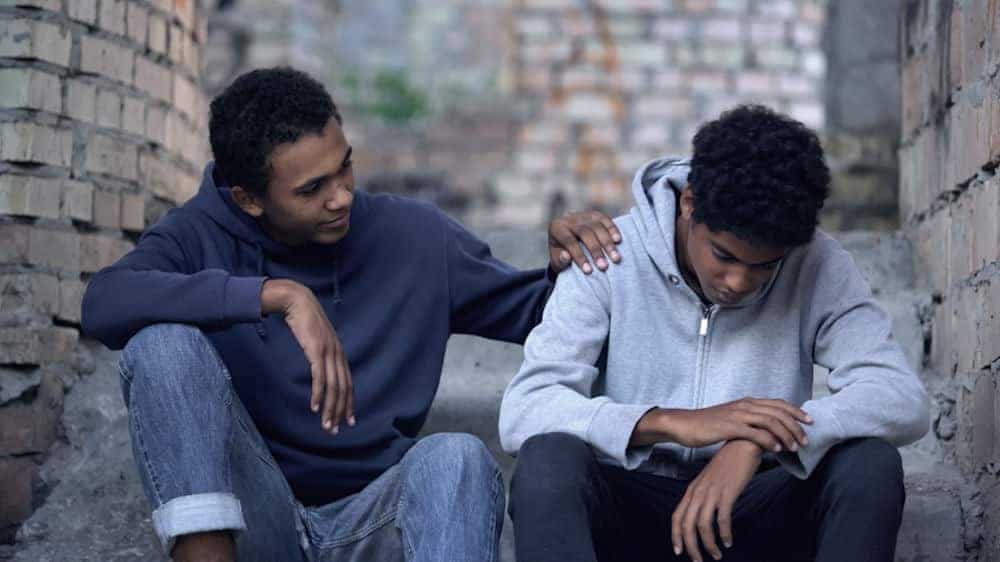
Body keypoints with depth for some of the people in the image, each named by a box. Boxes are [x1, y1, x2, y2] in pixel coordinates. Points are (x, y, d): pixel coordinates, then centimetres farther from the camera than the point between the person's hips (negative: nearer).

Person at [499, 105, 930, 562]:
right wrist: (674, 423, -30)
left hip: (758, 512, 1)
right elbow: (521, 411, -17)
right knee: (550, 457, -32)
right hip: (631, 510, -1)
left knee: (870, 462, -27)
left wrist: (758, 440, -31)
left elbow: (904, 399, -17)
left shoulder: (818, 266, -6)